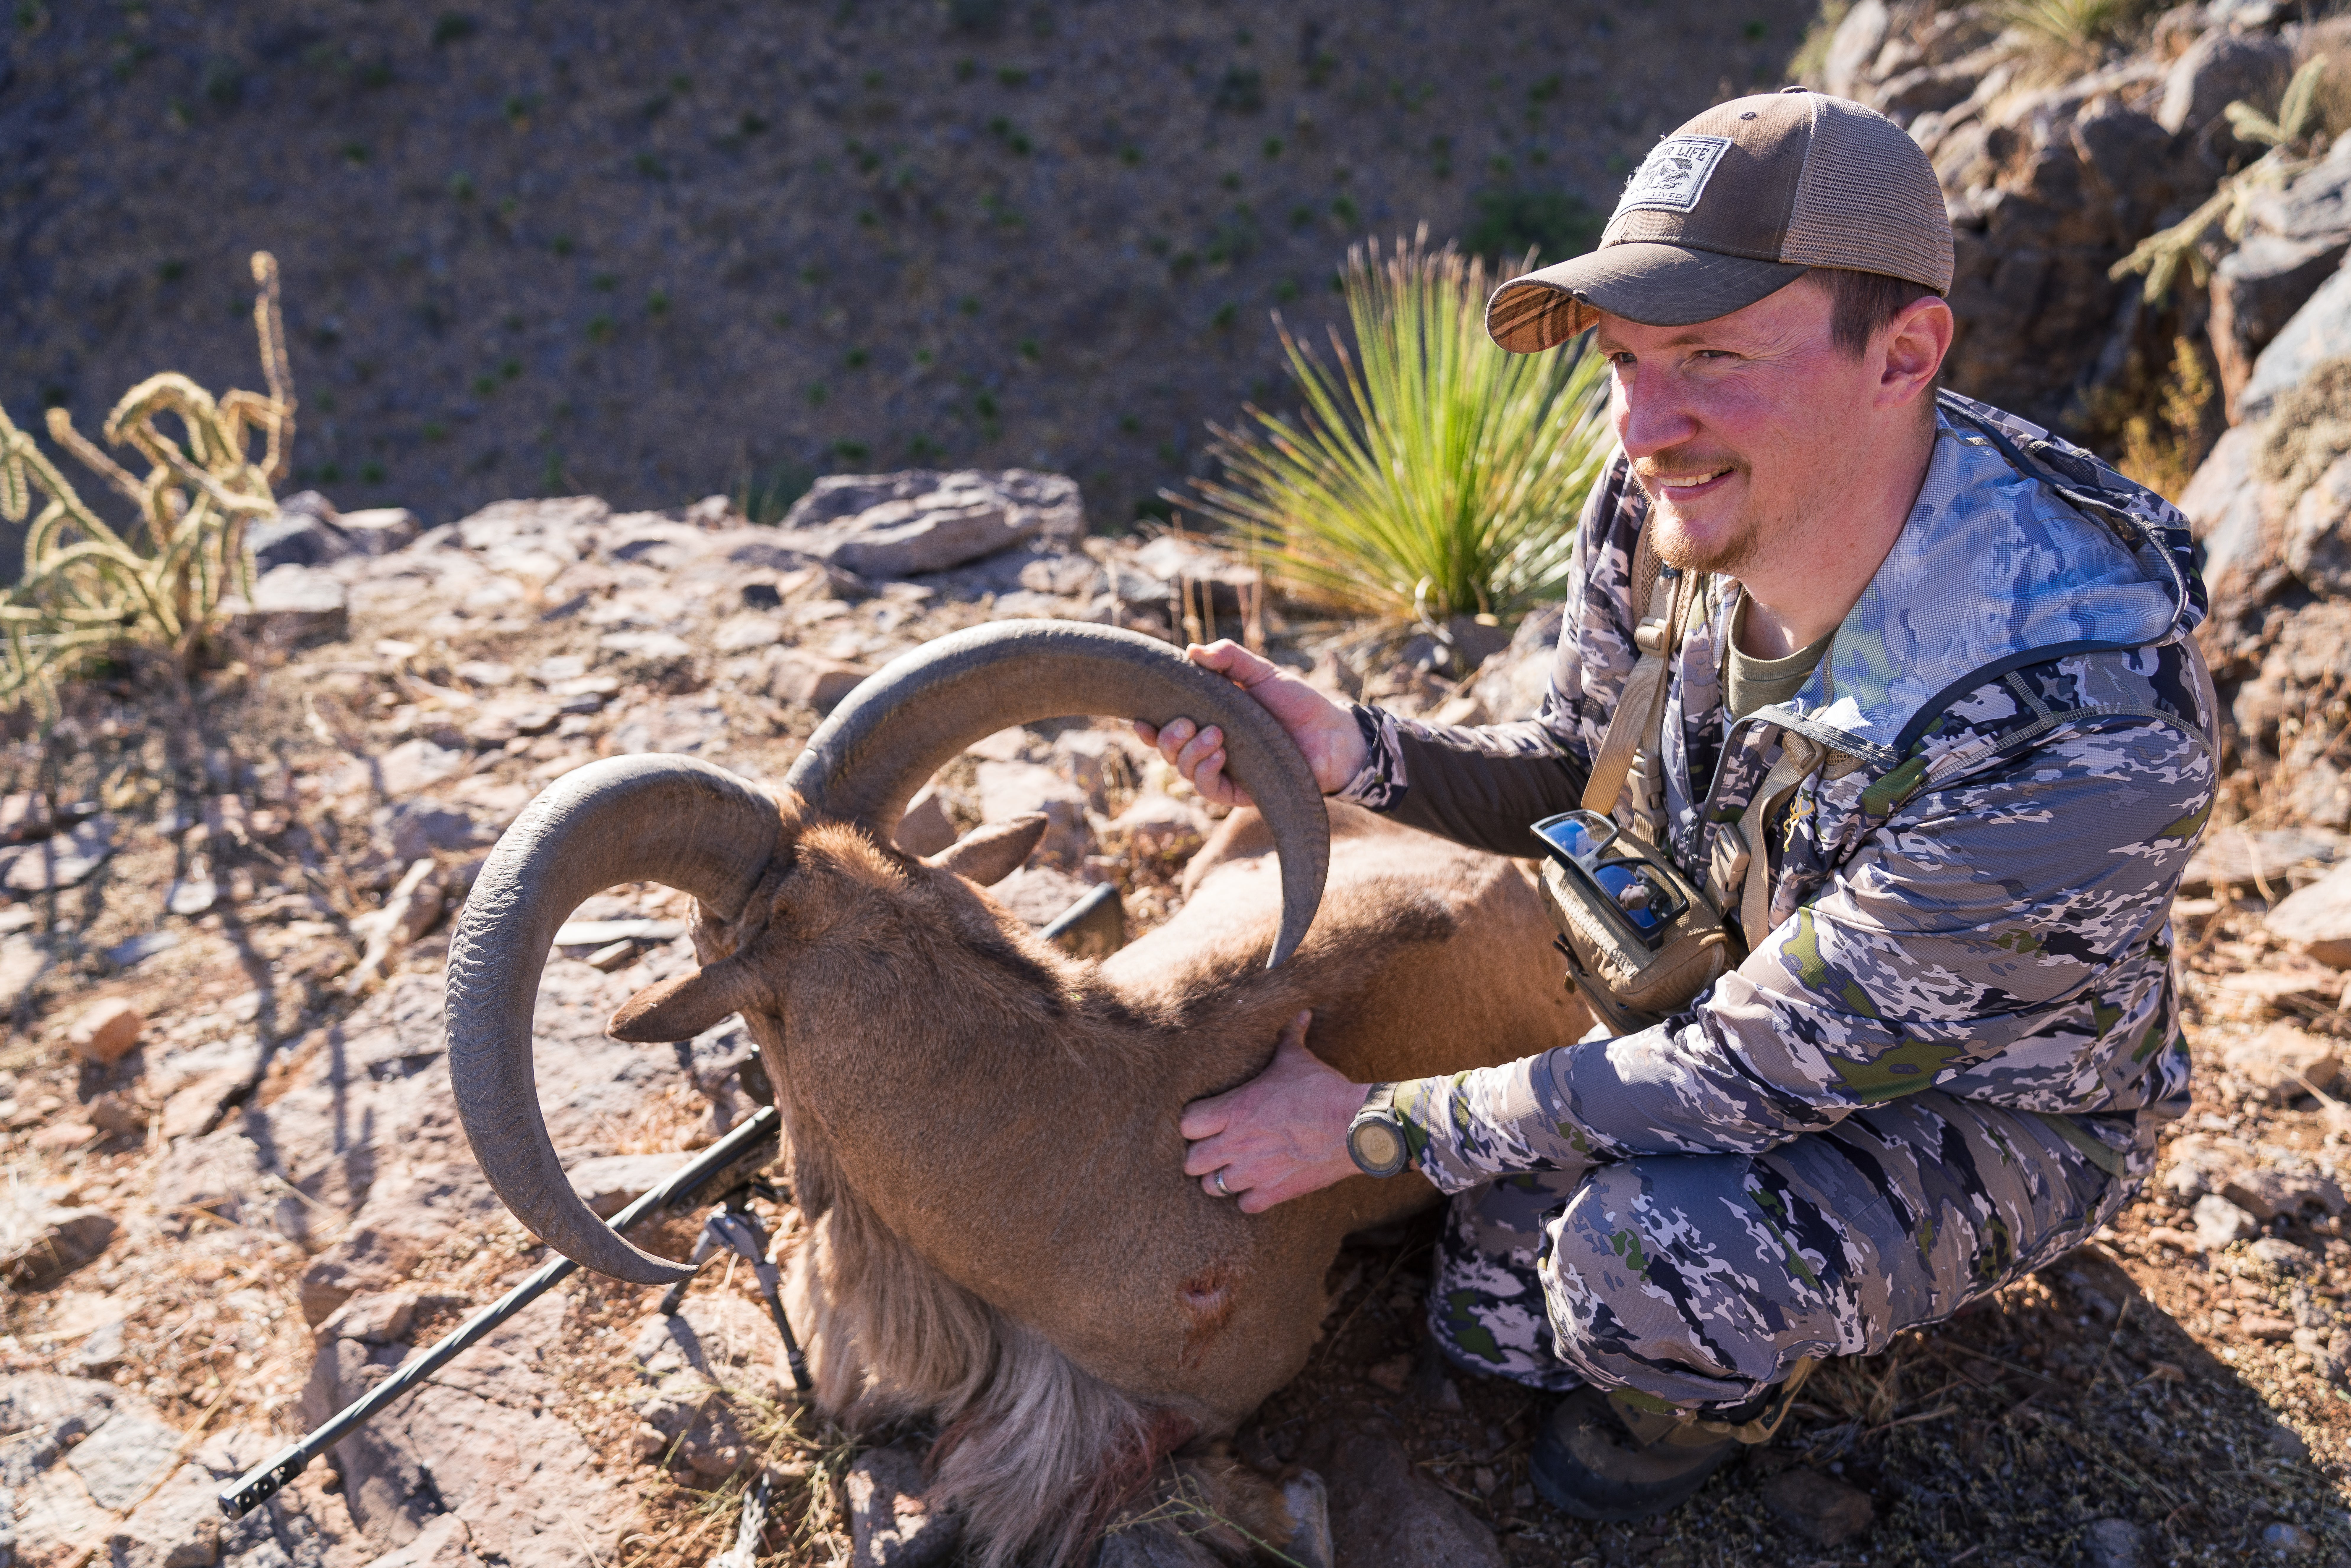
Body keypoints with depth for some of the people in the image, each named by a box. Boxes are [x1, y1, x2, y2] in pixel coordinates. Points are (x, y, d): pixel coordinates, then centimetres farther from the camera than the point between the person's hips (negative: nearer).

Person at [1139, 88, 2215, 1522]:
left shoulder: (2082, 721, -40)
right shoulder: (1661, 513, -20)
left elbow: (1756, 1073, -32)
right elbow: (1578, 778, 0)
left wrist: (1373, 1127, -25)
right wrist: (1350, 753, -21)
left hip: (1980, 1105, -5)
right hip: (1714, 990, 6)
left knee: (1644, 1264, -31)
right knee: (1495, 1324, 3)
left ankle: (1722, 1382, 5)